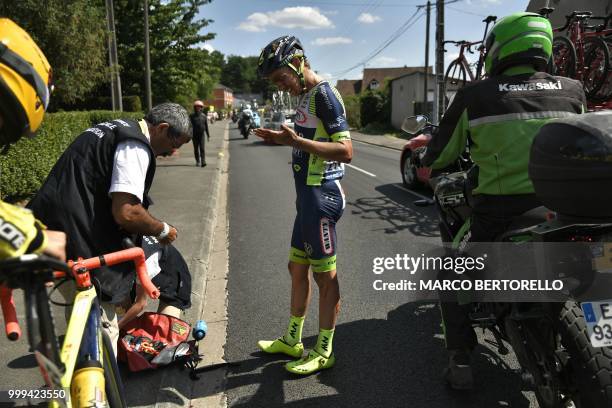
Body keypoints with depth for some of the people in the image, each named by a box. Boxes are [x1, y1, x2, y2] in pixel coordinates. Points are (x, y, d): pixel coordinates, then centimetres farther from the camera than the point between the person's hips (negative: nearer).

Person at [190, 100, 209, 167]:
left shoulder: (203, 116, 5)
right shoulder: (191, 116, 2)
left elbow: (206, 126, 8)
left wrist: (208, 135, 7)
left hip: (201, 135, 0)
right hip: (194, 135, 1)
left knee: (202, 148, -10)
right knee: (196, 149, 7)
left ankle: (203, 162, -16)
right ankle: (197, 161, 19)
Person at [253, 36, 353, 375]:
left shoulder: (324, 95, -14)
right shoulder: (306, 97, 15)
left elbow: (345, 151, -22)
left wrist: (296, 141, -28)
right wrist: (282, 139, 10)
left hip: (322, 197, -10)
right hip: (308, 195, 10)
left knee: (325, 276, 2)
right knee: (297, 268, 17)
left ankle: (324, 353, 17)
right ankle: (292, 340, 33)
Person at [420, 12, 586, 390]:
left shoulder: (474, 95, -4)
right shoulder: (573, 90, 5)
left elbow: (440, 155, 4)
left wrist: (430, 157, 27)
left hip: (499, 210, -3)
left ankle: (461, 362, 16)